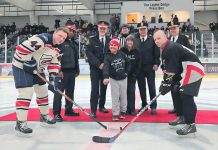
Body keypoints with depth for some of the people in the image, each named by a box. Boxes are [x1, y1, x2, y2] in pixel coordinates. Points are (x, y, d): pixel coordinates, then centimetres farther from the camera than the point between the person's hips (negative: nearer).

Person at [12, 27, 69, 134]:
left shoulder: (56, 49, 2)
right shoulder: (41, 40, -27)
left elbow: (54, 63, 5)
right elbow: (21, 49, -29)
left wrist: (54, 77, -7)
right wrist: (28, 61, -25)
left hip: (37, 70, 9)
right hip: (21, 67, -9)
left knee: (43, 91, 15)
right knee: (26, 93, -16)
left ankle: (44, 115, 34)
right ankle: (20, 123, -9)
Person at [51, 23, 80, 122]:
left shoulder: (73, 43, 17)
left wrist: (77, 70, 21)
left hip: (71, 71, 9)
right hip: (62, 71, -8)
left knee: (70, 92, 15)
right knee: (59, 92, -6)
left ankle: (69, 110, 27)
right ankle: (56, 113, -3)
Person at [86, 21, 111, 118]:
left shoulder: (110, 41, 5)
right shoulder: (92, 40, -2)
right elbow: (89, 54, -8)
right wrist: (99, 64, -15)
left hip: (106, 68, 3)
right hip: (95, 68, -3)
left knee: (104, 88, 12)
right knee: (95, 89, -7)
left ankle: (101, 106, 27)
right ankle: (93, 110, -3)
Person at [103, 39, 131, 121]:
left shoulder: (122, 54, -3)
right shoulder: (108, 57, -12)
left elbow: (128, 62, 10)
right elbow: (106, 67, -26)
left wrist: (126, 72, 3)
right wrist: (106, 77, -41)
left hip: (123, 78, 3)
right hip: (113, 79, -3)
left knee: (123, 96, 11)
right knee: (115, 97, -1)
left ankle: (123, 111, 28)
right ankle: (115, 114, 8)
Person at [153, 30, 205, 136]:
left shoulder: (171, 49, -20)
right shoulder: (165, 49, 14)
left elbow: (171, 69, -22)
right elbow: (166, 67, 16)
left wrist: (166, 84, -15)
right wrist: (165, 82, 10)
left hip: (193, 69, -11)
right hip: (185, 71, 11)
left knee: (186, 95, -17)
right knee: (178, 92, 17)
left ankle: (191, 125, -15)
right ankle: (182, 117, 31)